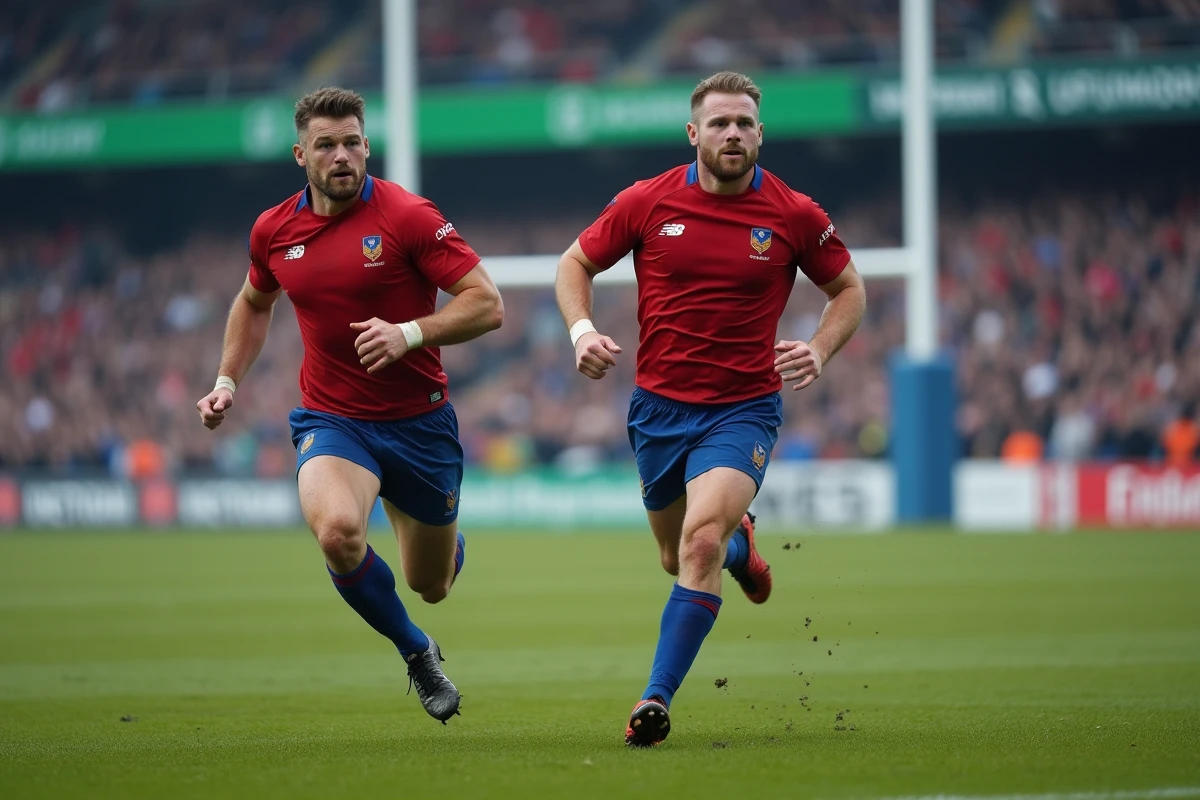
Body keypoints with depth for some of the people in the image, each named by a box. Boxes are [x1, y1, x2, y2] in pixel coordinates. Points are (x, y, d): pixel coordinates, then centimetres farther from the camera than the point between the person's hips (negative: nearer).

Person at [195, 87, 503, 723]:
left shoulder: (407, 217, -12)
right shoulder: (274, 231, 1)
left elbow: (487, 305, -15)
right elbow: (254, 303, 24)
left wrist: (408, 334, -28)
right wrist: (227, 380, 13)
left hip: (418, 421, -1)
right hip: (331, 420, 1)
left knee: (431, 585, 13)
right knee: (337, 531, -32)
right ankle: (416, 651, -5)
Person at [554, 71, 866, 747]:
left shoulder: (795, 216, -6)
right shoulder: (646, 202, -5)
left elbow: (850, 290, 8)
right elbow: (576, 265, 8)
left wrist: (819, 351, -9)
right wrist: (582, 330, -10)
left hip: (744, 407, -3)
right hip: (660, 406, 3)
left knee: (702, 541, -25)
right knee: (680, 556, 17)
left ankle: (657, 699, -22)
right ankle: (740, 546, 55)